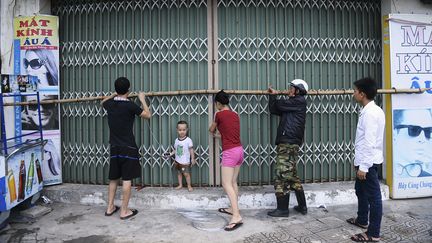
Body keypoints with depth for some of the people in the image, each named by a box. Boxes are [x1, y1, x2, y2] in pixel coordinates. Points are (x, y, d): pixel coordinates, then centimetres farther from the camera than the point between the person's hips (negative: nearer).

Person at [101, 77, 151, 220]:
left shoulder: (110, 104, 3)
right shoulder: (130, 105, -14)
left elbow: (103, 102, 30)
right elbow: (148, 115, -1)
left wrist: (114, 94, 37)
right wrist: (142, 99, 9)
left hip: (114, 148, 6)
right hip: (128, 148, -6)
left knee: (113, 178, 16)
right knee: (127, 179, 1)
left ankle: (110, 208, 25)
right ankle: (124, 211, 7)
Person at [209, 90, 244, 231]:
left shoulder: (219, 114, -7)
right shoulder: (235, 115, 11)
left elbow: (211, 130, 11)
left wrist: (213, 133, 34)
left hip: (229, 152, -8)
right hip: (239, 150, 8)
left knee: (226, 184, -9)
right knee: (233, 182, 18)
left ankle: (237, 217, -17)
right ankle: (233, 209, 28)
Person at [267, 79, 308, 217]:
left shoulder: (300, 101, -4)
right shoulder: (291, 105, 21)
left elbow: (281, 104, -8)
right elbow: (273, 110, 20)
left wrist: (275, 98, 14)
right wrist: (272, 95, 13)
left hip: (288, 144, -10)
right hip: (288, 144, 10)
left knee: (282, 176, -5)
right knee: (292, 176, 15)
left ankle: (282, 209, 3)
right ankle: (302, 206, 23)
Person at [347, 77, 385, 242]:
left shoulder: (370, 113, -21)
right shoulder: (370, 110, 11)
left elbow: (369, 142, -24)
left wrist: (363, 166, -22)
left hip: (368, 162, -11)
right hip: (365, 161, 11)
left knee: (373, 196, 0)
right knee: (361, 190, 24)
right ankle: (362, 220, 42)